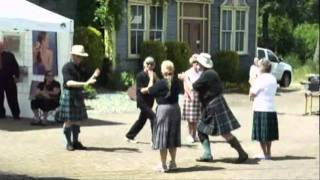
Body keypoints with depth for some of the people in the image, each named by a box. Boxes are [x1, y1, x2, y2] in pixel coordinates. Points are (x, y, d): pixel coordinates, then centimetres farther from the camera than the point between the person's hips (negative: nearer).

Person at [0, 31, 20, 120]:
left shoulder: (9, 55, 3)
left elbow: (15, 66, 0)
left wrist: (16, 77, -9)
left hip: (9, 80, -2)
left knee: (12, 99, 0)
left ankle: (16, 115, 4)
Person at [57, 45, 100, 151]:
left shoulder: (80, 68, 12)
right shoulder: (67, 67, -10)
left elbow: (85, 82, 13)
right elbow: (69, 83, -23)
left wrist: (94, 76, -3)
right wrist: (84, 83, -31)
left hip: (78, 95, 7)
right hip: (68, 94, -7)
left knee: (77, 120, 9)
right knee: (68, 120, -2)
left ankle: (75, 142, 16)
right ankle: (69, 143, 5)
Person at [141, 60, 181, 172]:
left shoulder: (161, 83, -16)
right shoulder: (176, 82, 3)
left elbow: (150, 90, -1)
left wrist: (151, 78, 13)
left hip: (163, 109, -6)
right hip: (175, 109, 6)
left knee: (162, 138, 2)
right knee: (172, 137, 15)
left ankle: (163, 165, 6)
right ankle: (173, 163, 22)